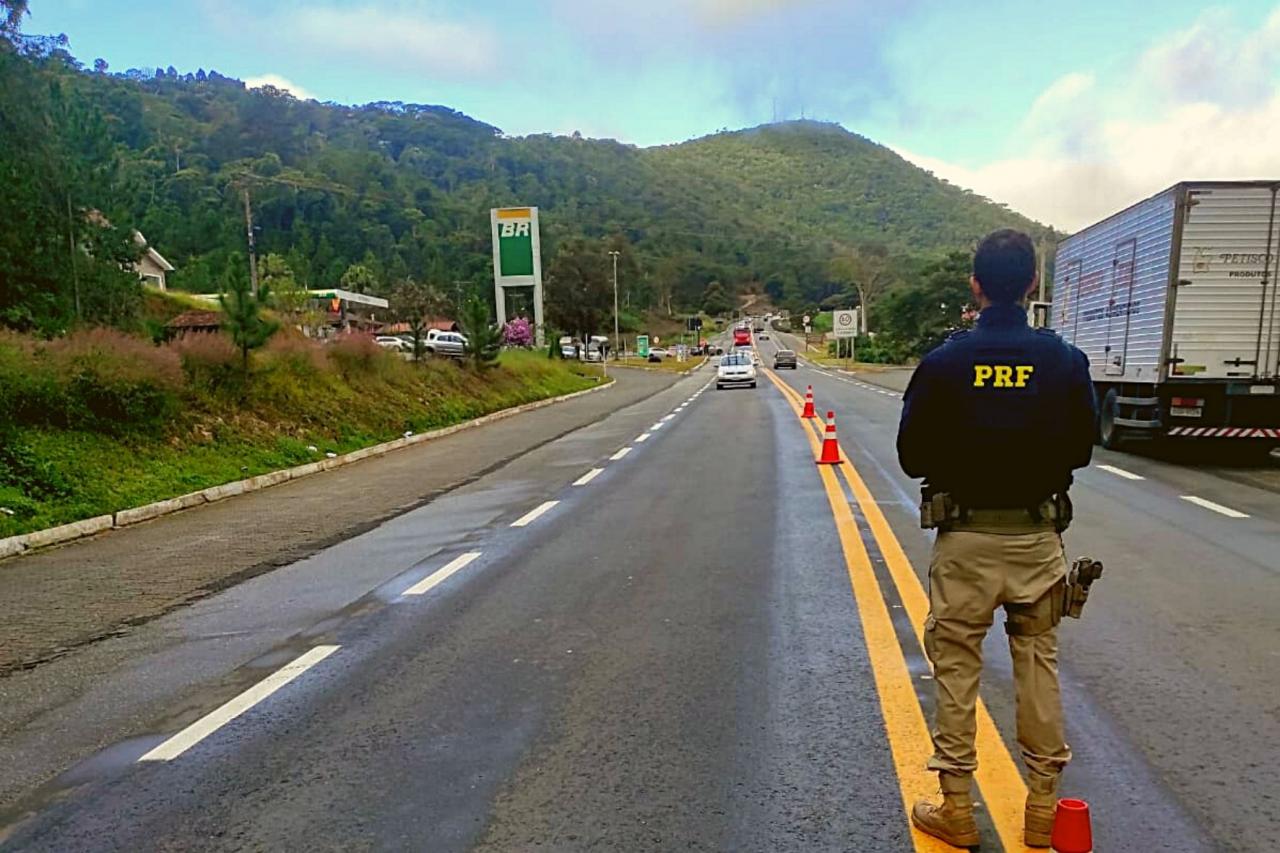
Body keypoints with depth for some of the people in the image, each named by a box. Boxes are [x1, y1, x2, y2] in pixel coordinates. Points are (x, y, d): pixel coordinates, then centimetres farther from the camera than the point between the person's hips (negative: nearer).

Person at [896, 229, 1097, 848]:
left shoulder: (943, 363, -11)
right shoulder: (1066, 361, -4)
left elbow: (912, 457, -7)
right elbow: (1081, 449, 6)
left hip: (965, 539, -2)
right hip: (1039, 539, 3)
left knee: (955, 669, 9)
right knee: (1039, 668, 15)